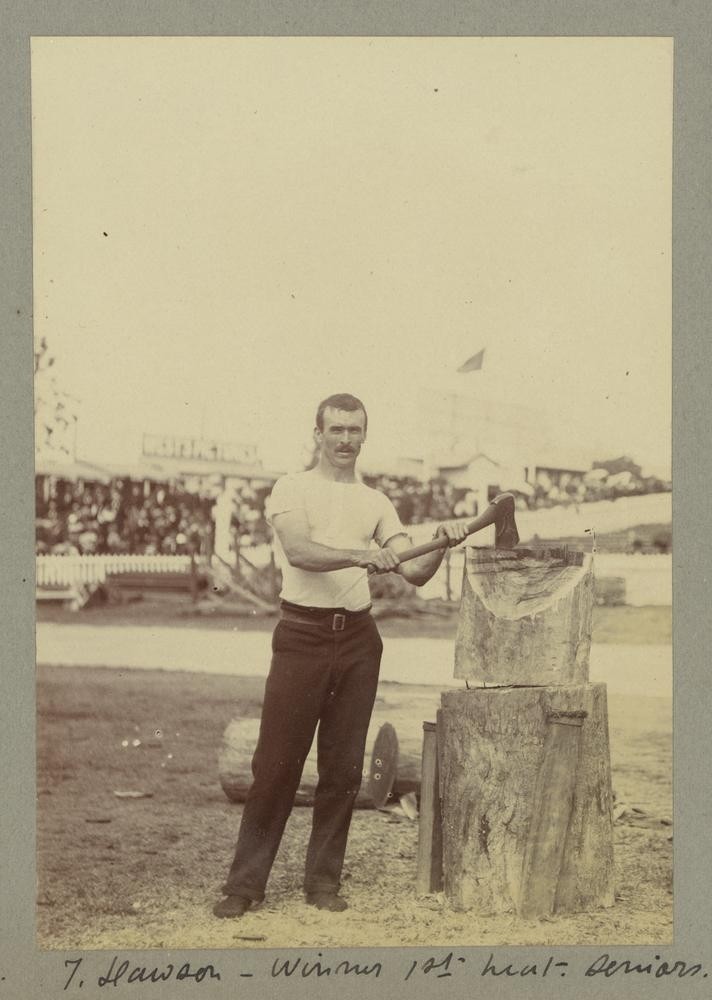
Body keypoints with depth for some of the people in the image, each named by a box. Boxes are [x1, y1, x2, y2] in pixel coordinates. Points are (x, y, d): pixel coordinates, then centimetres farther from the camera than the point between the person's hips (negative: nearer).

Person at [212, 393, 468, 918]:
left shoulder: (376, 502, 14)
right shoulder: (293, 489, 1)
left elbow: (414, 572, 7)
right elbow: (298, 550, -18)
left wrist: (442, 545, -13)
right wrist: (361, 555, -32)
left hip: (358, 637, 4)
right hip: (303, 633, -4)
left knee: (344, 765, 7)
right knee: (277, 761, -3)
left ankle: (324, 879, 18)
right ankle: (245, 882, 5)